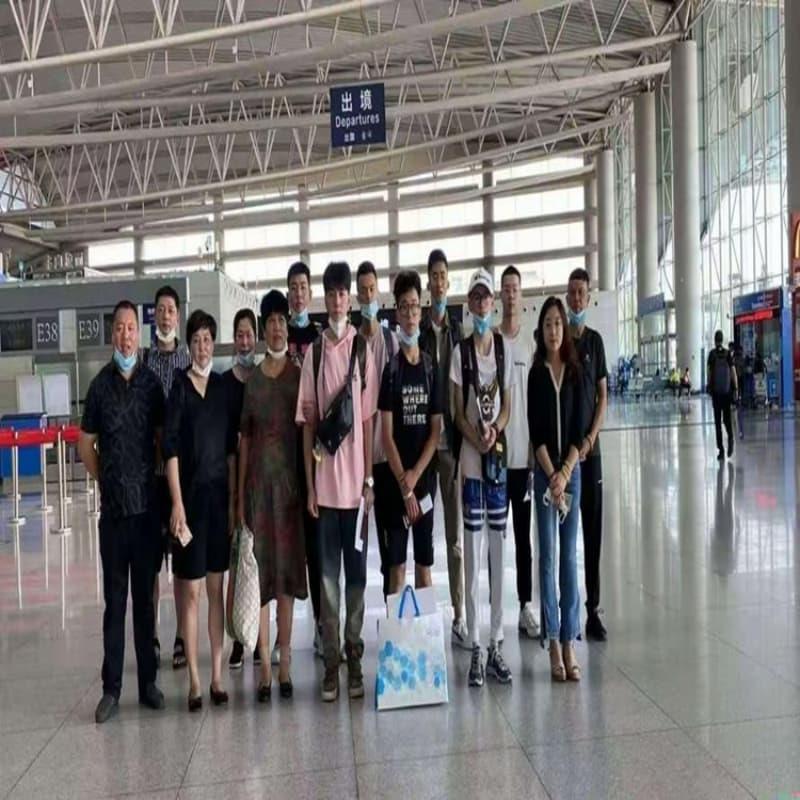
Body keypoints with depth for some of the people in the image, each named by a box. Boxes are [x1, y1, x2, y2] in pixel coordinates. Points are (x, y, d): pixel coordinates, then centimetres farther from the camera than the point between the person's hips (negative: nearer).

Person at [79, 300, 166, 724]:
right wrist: (106, 480, 5)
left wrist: (155, 483, 6)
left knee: (145, 597, 10)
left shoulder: (152, 383, 2)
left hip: (147, 505, 1)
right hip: (113, 507, -1)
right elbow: (85, 444, 9)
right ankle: (111, 688, 15)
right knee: (114, 599, 6)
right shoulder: (100, 384, 0)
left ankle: (148, 681, 20)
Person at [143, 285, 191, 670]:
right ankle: (151, 636, 16)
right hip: (149, 470, 1)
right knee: (149, 558, 5)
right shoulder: (143, 361, 5)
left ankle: (181, 637, 15)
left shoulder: (191, 361, 4)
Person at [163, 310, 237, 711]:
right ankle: (194, 679, 11)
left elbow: (231, 448, 10)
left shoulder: (223, 386, 8)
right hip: (190, 493, -4)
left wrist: (234, 499, 6)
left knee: (216, 588, 10)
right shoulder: (179, 386, -5)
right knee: (191, 590, 2)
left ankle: (217, 675, 18)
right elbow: (170, 448, -9)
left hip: (220, 493, 4)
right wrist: (177, 503, -14)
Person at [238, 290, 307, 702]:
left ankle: (285, 663, 15)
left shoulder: (300, 374, 3)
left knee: (287, 568, 5)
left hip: (291, 477, -1)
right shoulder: (252, 378, 6)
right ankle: (265, 666, 11)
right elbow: (244, 437, 7)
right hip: (259, 479, 1)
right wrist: (239, 494, 4)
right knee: (261, 569, 3)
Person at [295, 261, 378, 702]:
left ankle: (354, 659, 20)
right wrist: (309, 484, 1)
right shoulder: (313, 352, 4)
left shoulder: (363, 348, 2)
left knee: (357, 570, 8)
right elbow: (307, 422, 5)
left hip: (355, 479, -1)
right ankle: (330, 662, 16)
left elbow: (368, 418, 2)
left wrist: (369, 478, -1)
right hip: (324, 480, 1)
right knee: (327, 572, 7)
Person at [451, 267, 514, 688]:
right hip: (470, 457, -3)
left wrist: (495, 432, -11)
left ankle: (496, 645, 18)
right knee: (472, 551, 0)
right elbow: (457, 410, -1)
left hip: (500, 456, 3)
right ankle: (476, 648, 10)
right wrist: (478, 440, -16)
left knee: (498, 549, 7)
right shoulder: (461, 351, 1)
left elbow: (507, 405, 8)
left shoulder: (504, 348, 9)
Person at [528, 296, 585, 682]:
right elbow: (535, 430, -4)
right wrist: (551, 475, -12)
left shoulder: (575, 372, 5)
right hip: (544, 471, -2)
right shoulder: (535, 373, 0)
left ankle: (569, 642, 11)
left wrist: (565, 473, -9)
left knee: (570, 554, 4)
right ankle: (553, 642, 6)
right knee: (547, 555, 0)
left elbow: (579, 429, 1)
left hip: (572, 469, 2)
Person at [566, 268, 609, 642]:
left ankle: (593, 610, 13)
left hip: (590, 448, 3)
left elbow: (603, 396, 8)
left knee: (593, 529, 5)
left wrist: (590, 439, -5)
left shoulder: (594, 340, 9)